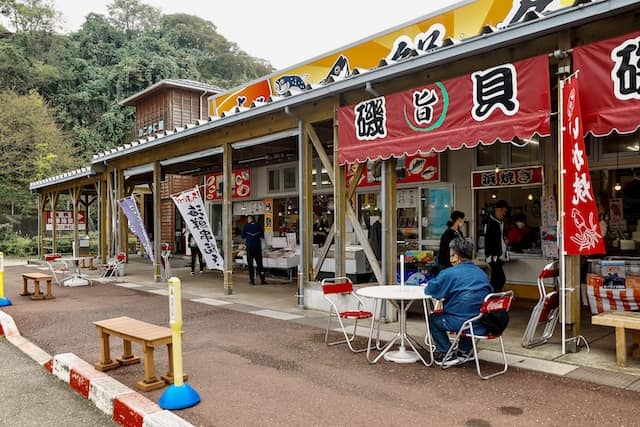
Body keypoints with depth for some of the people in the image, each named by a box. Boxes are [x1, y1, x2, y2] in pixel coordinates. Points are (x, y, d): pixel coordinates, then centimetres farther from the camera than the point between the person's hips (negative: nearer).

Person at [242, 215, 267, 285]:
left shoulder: (246, 226, -2)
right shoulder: (258, 225, 2)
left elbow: (243, 236, 3)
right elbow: (262, 236, 5)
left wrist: (245, 244, 19)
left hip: (249, 246, -2)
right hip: (258, 246, 2)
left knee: (250, 263, 6)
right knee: (259, 263, 7)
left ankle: (252, 280, 6)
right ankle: (262, 279, 5)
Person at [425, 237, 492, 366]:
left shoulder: (449, 273, -10)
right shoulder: (481, 273, 11)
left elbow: (429, 290, -6)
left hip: (463, 323, -7)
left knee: (433, 319, 17)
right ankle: (466, 352, 38)